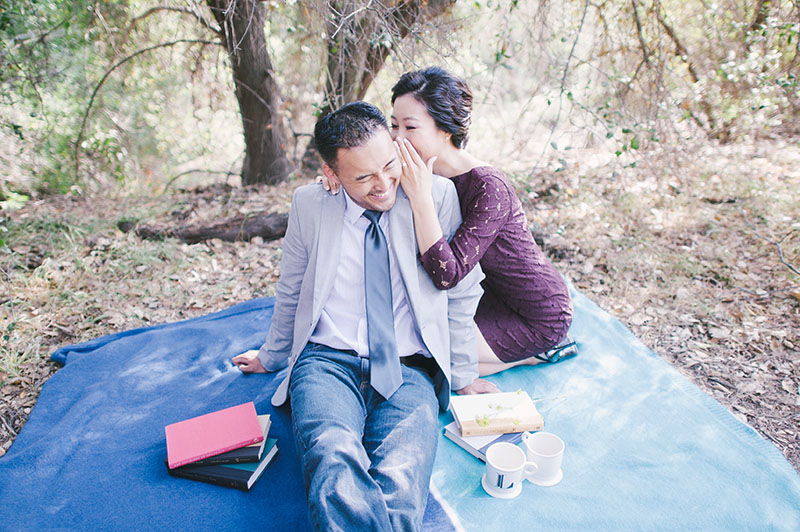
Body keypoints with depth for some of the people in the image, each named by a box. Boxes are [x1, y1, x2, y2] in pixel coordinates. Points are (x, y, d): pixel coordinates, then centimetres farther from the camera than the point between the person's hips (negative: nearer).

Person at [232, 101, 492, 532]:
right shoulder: (309, 206, 6)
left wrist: (463, 375, 14)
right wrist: (271, 356, 31)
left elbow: (462, 294, 10)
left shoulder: (438, 197, 1)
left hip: (408, 371, 0)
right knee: (337, 478, -32)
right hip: (327, 362, 1)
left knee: (399, 489, -30)